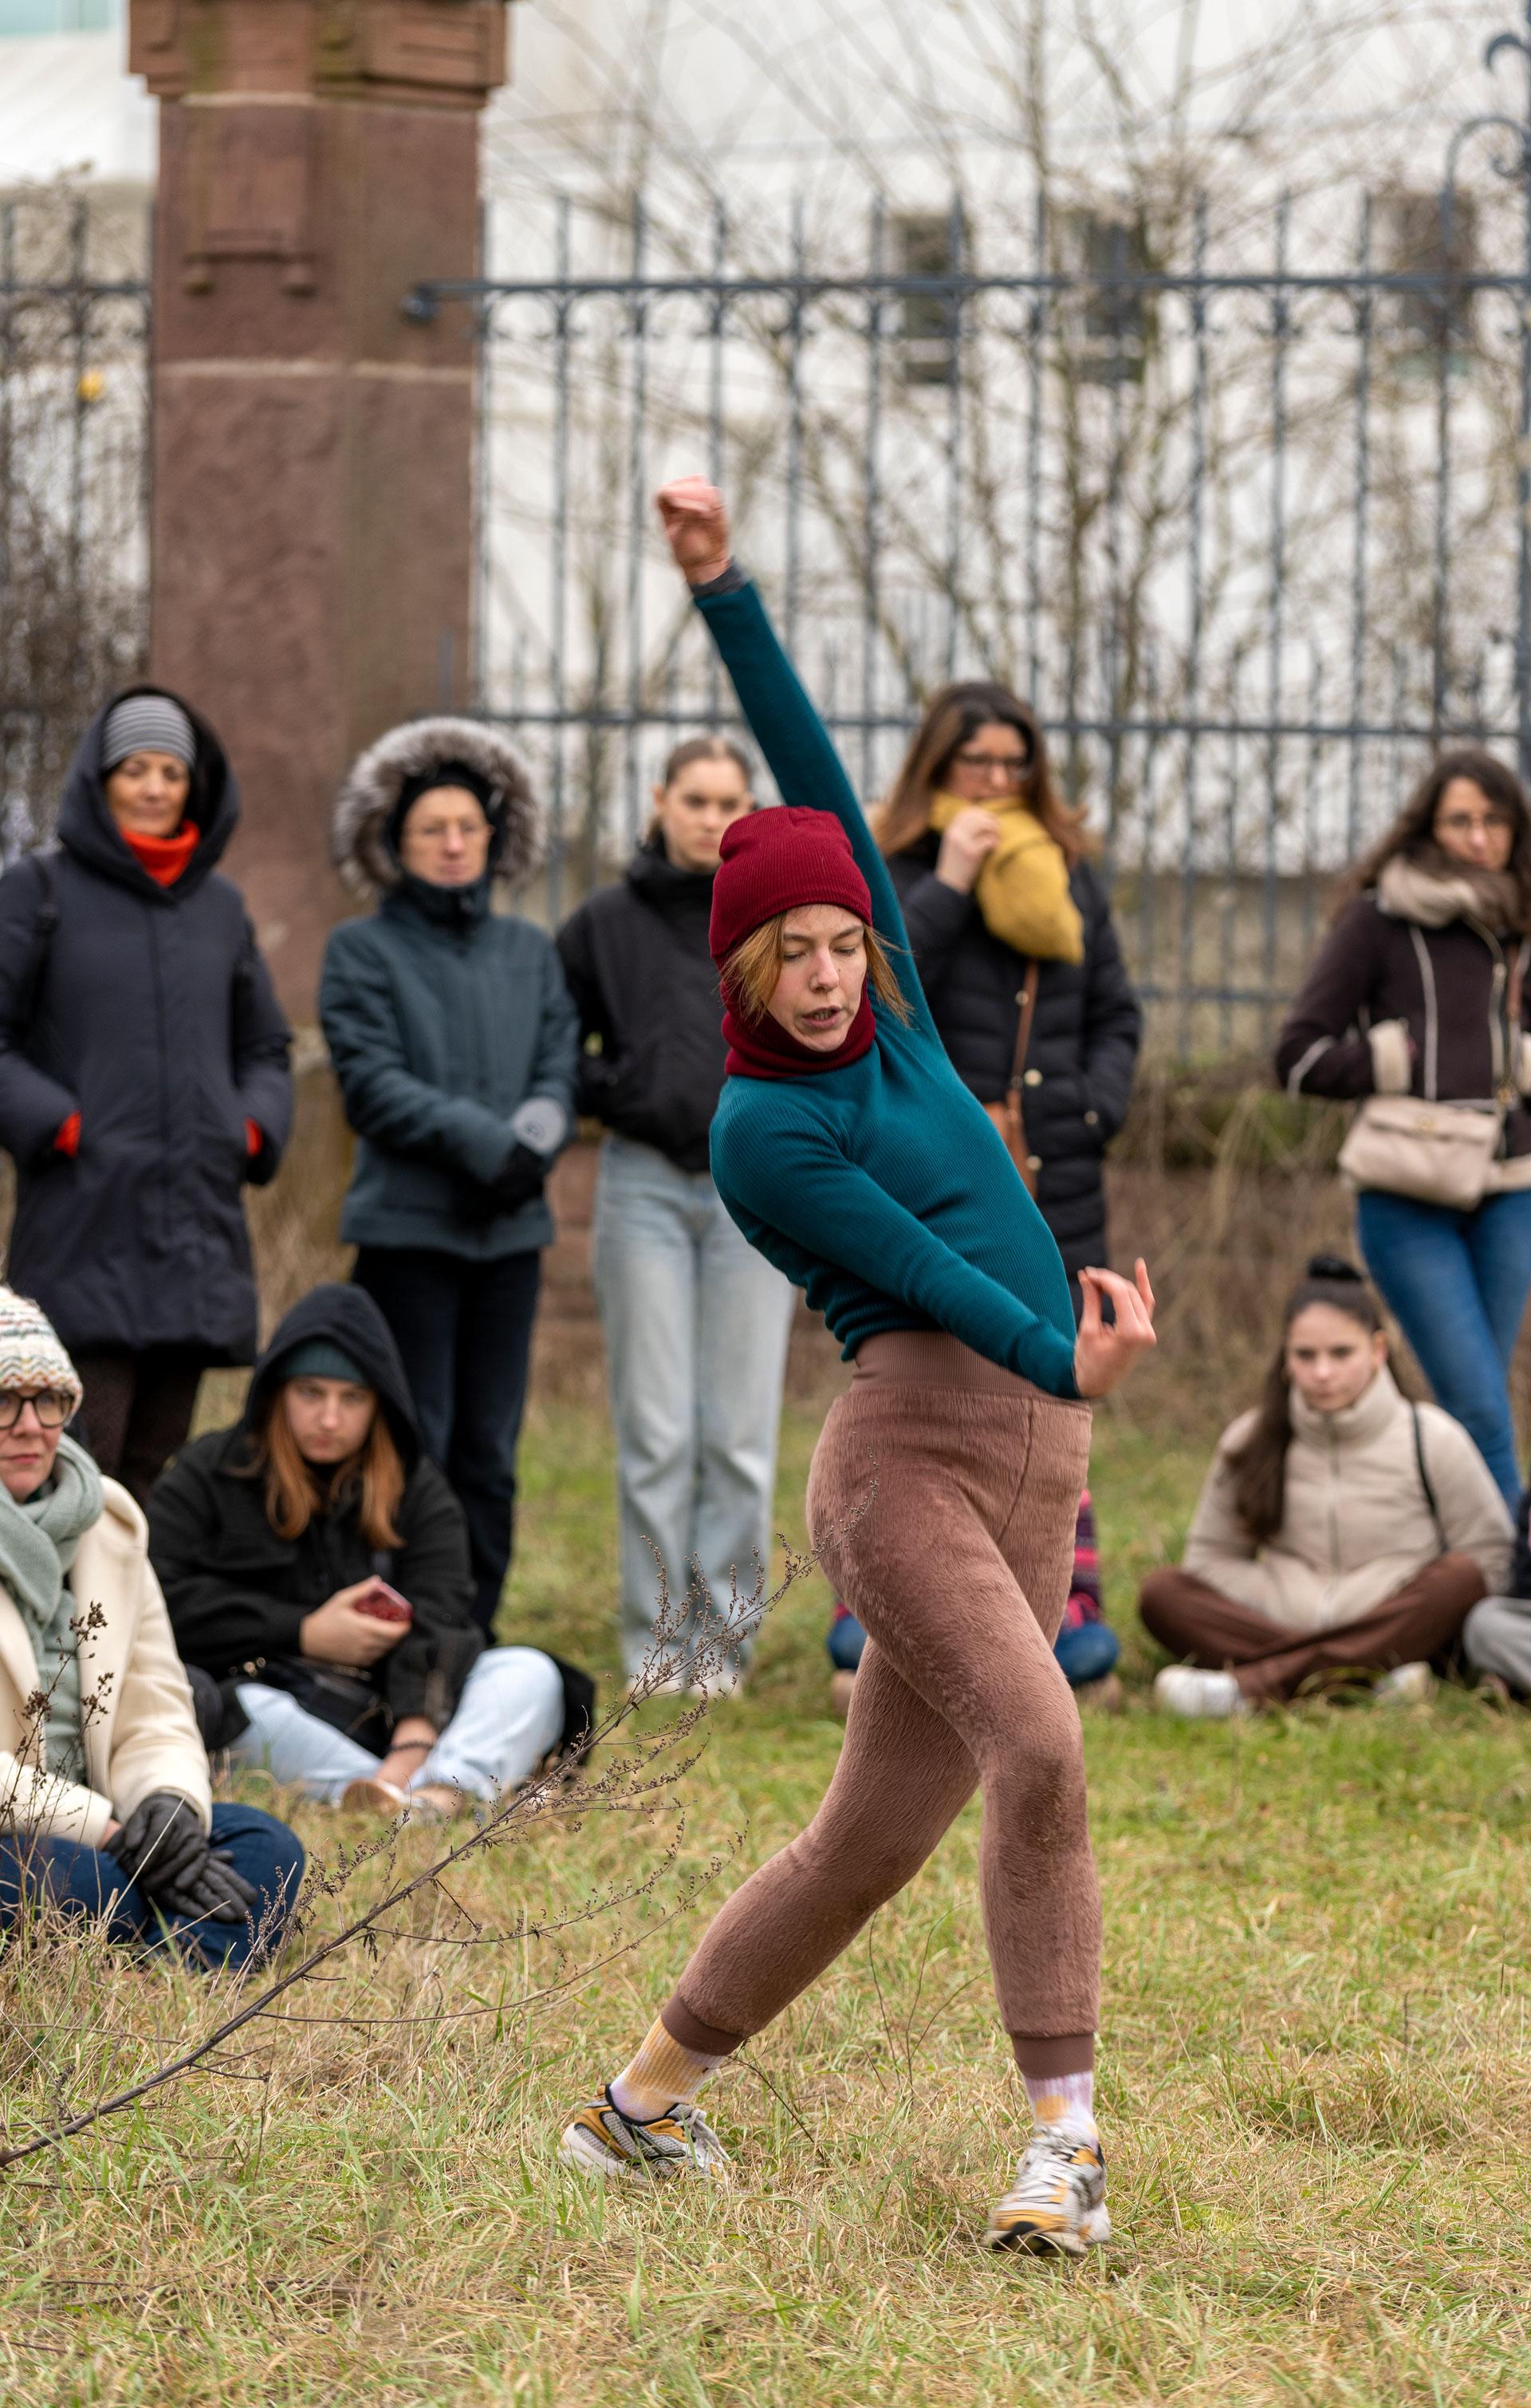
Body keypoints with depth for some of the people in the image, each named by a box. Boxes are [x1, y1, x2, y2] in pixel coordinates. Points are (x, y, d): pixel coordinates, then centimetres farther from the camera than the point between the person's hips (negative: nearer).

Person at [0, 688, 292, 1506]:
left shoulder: (219, 906, 14)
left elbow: (264, 1047, 23)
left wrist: (254, 1130, 6)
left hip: (199, 1225, 5)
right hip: (82, 1222, -5)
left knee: (159, 1462, 7)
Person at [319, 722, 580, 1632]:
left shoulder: (531, 952, 15)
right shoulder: (364, 950, 3)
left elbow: (560, 1073, 8)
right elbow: (373, 1082, -8)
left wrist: (533, 1142, -14)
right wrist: (484, 1142, -18)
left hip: (511, 1230, 4)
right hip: (409, 1227, -4)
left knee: (490, 1455, 6)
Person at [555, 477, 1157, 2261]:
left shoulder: (888, 1020, 15)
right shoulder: (762, 1129, -3)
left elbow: (813, 770, 11)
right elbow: (919, 1266, -12)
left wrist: (723, 590, 6)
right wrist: (1066, 1355, -22)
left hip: (1035, 1464, 7)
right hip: (910, 1445, -7)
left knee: (874, 1836, 6)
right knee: (1036, 1755, -25)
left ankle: (649, 2095, 18)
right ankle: (1065, 2141, -26)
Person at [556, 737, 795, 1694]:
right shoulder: (607, 924, 5)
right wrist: (606, 1094, -1)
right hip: (645, 1189, 0)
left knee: (741, 1433, 0)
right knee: (656, 1431, 0)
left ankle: (725, 1636, 7)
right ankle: (656, 1641, 6)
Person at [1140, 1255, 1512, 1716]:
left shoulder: (1432, 1439, 3)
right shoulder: (1248, 1443, 9)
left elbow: (1489, 1554, 0)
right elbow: (1210, 1556, 12)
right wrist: (1285, 1604, -6)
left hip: (1394, 1629, -2)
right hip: (1282, 1622, 2)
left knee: (1460, 1577, -32)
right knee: (1161, 1593, -21)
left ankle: (1246, 1685, -41)